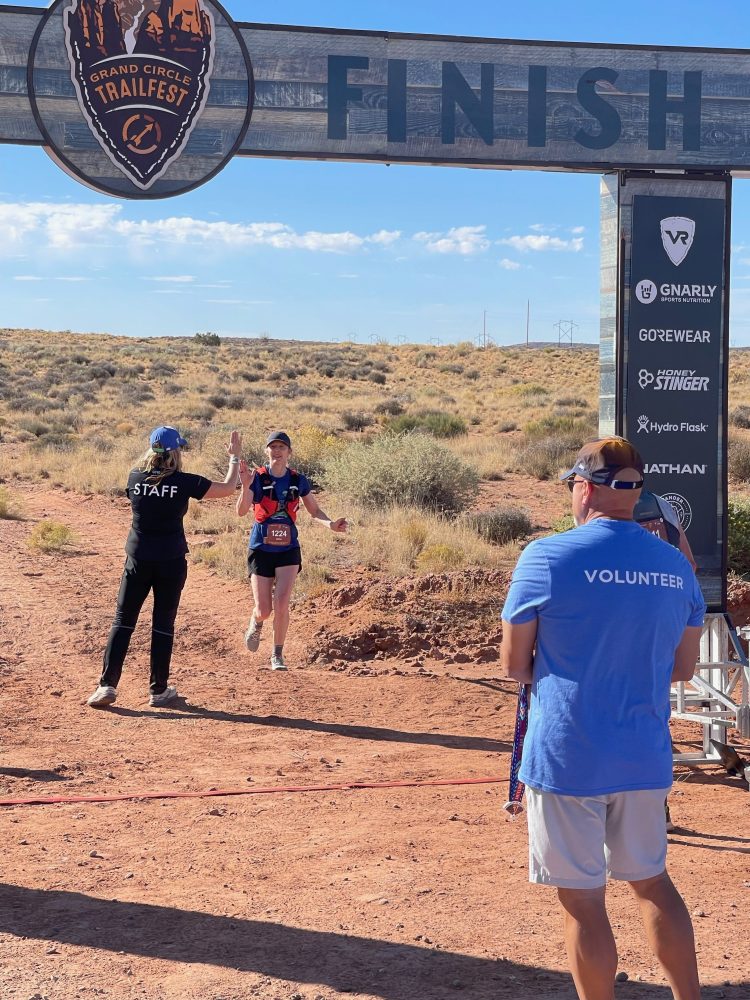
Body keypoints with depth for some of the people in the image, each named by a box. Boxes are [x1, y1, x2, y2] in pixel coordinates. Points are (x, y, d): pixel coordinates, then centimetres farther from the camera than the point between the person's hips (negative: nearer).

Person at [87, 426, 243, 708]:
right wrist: (235, 457, 13)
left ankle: (107, 685, 0)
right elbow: (228, 488, -2)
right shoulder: (184, 482, -9)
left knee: (123, 621, 6)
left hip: (138, 559, 2)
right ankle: (159, 690, 13)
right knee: (163, 624, 7)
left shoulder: (135, 478, -1)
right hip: (171, 561, -2)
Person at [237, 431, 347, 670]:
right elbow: (241, 511, -19)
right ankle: (255, 624, 38)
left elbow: (315, 510, 11)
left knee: (281, 603, -14)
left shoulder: (298, 480, 0)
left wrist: (330, 524, -10)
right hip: (261, 549, -1)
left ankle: (278, 655, 4)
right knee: (264, 610, -1)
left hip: (288, 550, 1)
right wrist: (245, 486, -37)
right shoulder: (257, 478, -8)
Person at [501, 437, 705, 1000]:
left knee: (583, 900, 7)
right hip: (645, 759, 5)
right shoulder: (676, 567, 3)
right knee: (651, 880, 22)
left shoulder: (547, 557, -12)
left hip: (566, 758, -5)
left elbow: (514, 665, -5)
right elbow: (683, 668, 11)